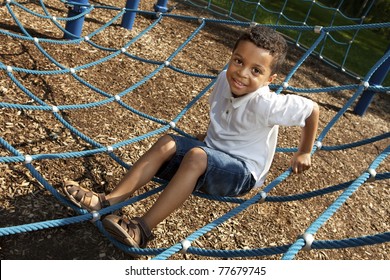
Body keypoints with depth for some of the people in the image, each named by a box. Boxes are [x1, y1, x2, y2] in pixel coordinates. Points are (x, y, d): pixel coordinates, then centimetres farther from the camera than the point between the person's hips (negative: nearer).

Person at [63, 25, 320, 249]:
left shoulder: (266, 104, -27)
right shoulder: (225, 79, -8)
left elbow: (313, 109, -15)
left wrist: (304, 153, -3)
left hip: (243, 172, -6)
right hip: (213, 151, 7)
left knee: (196, 156, -34)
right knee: (167, 143, -15)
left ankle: (143, 229, -30)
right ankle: (108, 201, -17)